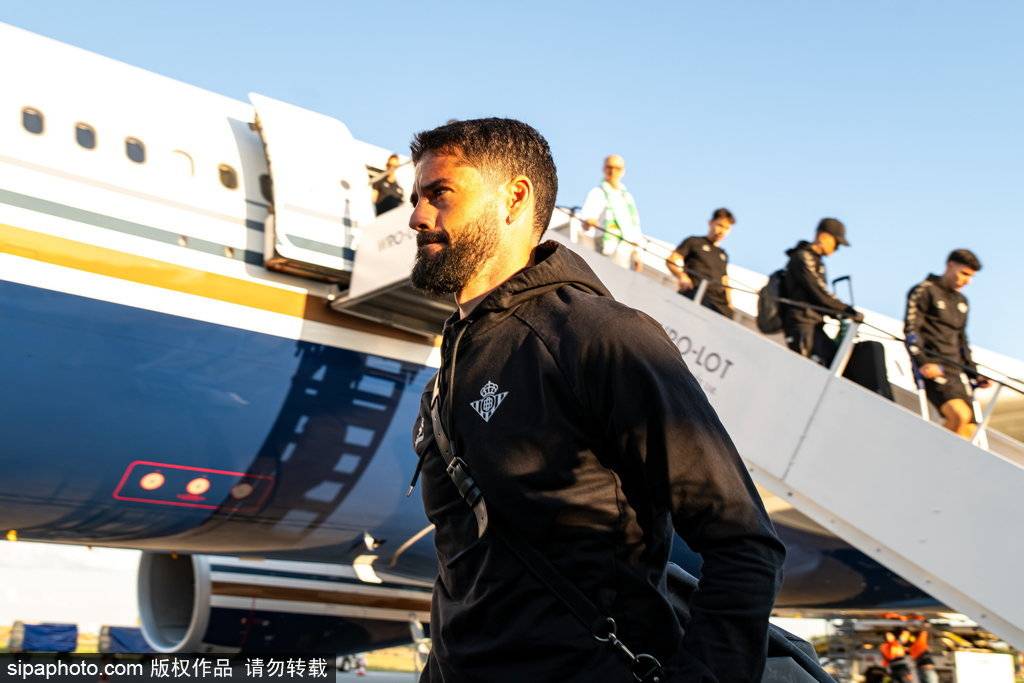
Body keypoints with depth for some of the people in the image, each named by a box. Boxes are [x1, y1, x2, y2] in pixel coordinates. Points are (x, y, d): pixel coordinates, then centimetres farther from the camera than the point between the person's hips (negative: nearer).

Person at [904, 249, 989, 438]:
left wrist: (975, 374, 20)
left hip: (955, 370, 8)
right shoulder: (924, 291, 0)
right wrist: (922, 362, -23)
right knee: (960, 415, -28)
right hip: (933, 368, -8)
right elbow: (911, 329, -10)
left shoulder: (961, 301, 23)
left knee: (968, 430, -4)